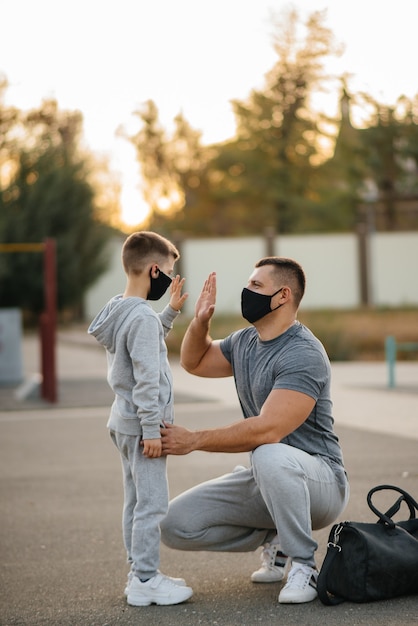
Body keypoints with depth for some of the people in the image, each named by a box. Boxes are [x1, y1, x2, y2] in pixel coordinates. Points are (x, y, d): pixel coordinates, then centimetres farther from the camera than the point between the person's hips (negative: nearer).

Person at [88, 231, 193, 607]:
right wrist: (152, 429, -21)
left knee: (136, 501, 15)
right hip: (142, 424, -10)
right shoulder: (142, 317, -20)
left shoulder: (117, 311, 10)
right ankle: (146, 580, -3)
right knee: (152, 503, -6)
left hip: (124, 421, 10)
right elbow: (146, 378, -23)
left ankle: (140, 573, 23)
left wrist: (171, 312, 23)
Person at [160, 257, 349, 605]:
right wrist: (201, 320, 5)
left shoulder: (303, 354, -21)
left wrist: (193, 440, -25)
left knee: (270, 457, -42)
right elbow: (194, 362, 26)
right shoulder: (245, 341, 8)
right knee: (175, 525, -6)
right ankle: (274, 540, 12)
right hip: (265, 480, 8)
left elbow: (268, 431, -31)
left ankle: (302, 564, -21)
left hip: (318, 480, -8)